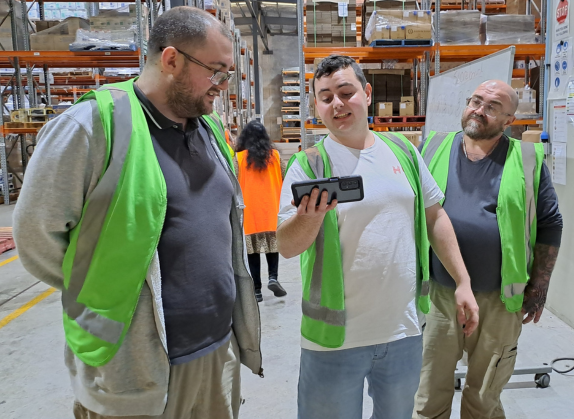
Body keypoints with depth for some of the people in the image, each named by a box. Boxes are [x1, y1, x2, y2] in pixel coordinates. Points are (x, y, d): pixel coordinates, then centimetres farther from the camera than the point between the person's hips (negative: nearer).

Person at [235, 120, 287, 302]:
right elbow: (283, 181, 6)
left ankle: (257, 290, 6)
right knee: (273, 244, 15)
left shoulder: (239, 158, -4)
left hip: (249, 211, -1)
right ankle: (273, 277, -3)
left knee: (253, 250, 5)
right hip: (271, 210, 2)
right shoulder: (275, 155, 2)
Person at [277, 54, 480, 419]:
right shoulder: (309, 164, -8)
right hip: (336, 337, -3)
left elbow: (435, 217, 11)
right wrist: (311, 216, -34)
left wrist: (463, 282, 7)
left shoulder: (403, 151, 4)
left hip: (405, 331, 4)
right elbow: (287, 247, -13)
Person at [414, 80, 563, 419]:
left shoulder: (527, 159, -1)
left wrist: (539, 287, 0)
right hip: (439, 294, 1)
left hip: (500, 301, 0)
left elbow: (550, 225, 4)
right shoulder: (434, 148, 2)